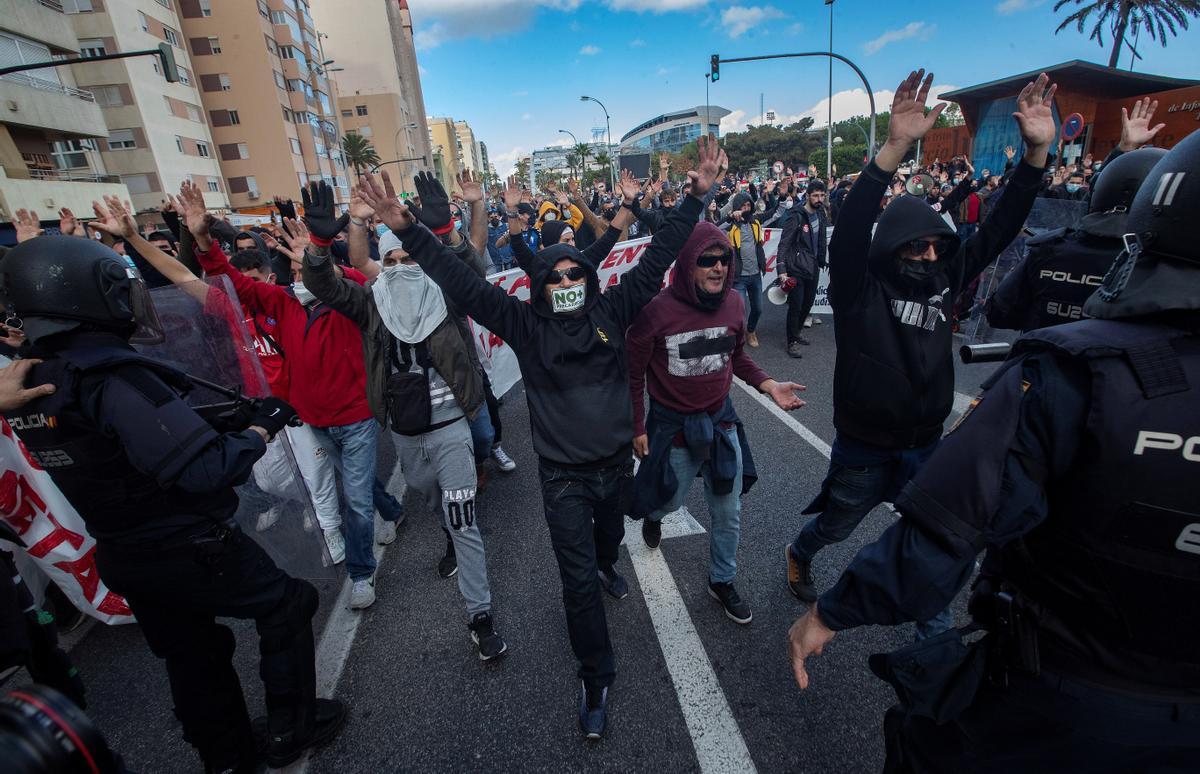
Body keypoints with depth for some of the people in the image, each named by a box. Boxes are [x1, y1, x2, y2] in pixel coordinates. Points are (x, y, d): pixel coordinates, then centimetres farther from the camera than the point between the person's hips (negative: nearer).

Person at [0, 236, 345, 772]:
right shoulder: (115, 378, -28)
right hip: (188, 549, -8)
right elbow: (206, 471, -32)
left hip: (124, 556, 8)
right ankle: (292, 730, 27)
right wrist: (262, 427, -18)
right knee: (286, 604, 13)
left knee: (191, 657, 24)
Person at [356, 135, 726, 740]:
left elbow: (657, 258, -6)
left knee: (609, 537, 31)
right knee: (578, 580, 3)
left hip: (617, 462, 3)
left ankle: (606, 568, 69)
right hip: (564, 475, -3)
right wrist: (408, 231, -24)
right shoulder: (525, 324, -12)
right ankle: (596, 681, 24)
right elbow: (461, 285, -16)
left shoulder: (612, 309, -7)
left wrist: (695, 197, -8)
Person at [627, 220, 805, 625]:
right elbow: (634, 374, -12)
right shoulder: (657, 310, -23)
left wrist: (769, 386, -7)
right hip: (673, 425, -4)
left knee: (729, 514, 15)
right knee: (671, 499, 20)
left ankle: (721, 581, 41)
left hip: (721, 419, 4)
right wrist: (637, 428, -8)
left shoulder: (733, 302, -7)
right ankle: (653, 514, 59)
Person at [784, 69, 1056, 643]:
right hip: (864, 447, -4)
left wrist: (1037, 152, -11)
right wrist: (895, 147, -43)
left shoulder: (944, 279, -1)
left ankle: (934, 635, 38)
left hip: (926, 444, 5)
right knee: (835, 525, 19)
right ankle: (798, 555, 52)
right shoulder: (859, 287, -18)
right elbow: (852, 227, -33)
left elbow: (1001, 226, 0)